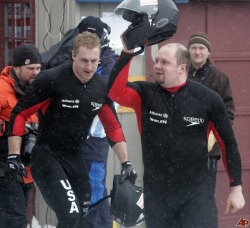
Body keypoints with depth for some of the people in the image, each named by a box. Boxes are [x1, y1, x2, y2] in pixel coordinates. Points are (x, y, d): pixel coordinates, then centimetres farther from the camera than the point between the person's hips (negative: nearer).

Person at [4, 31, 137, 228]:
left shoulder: (101, 88, 0)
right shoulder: (51, 80, -18)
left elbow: (113, 127, 12)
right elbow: (19, 114, -12)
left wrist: (126, 162, 8)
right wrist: (13, 156, -17)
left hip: (76, 160, 7)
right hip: (47, 158, -6)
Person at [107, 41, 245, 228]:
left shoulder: (208, 99, -6)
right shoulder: (144, 94, -3)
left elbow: (228, 142, 2)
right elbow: (115, 91, -22)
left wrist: (236, 187, 2)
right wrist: (127, 53, -28)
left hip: (196, 193, -2)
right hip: (156, 194, 2)